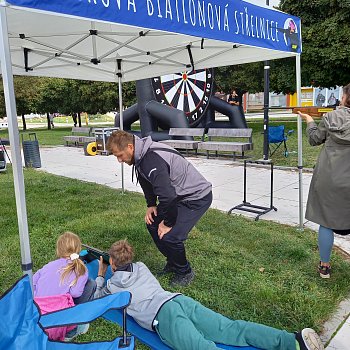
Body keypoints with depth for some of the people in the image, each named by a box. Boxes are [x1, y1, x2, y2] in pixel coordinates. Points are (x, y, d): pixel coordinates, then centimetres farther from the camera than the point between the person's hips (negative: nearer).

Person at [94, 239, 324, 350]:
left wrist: (100, 276, 50)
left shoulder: (112, 285, 15)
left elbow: (96, 297, 36)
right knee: (233, 329, -6)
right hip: (181, 300, 6)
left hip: (162, 317, -6)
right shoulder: (141, 268, 29)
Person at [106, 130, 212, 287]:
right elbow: (147, 182, 16)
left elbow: (167, 195, -33)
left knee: (169, 236, -17)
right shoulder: (141, 154, 0)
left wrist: (167, 223, -19)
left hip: (197, 197, -10)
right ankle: (173, 263, 30)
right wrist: (151, 205, 7)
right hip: (180, 195, 10)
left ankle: (185, 272, 11)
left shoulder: (152, 160, -31)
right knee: (153, 224, 13)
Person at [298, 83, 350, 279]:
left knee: (326, 221, 11)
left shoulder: (331, 117, -3)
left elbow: (314, 139, 9)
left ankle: (325, 266, 22)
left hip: (328, 179, 1)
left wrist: (309, 121, 25)